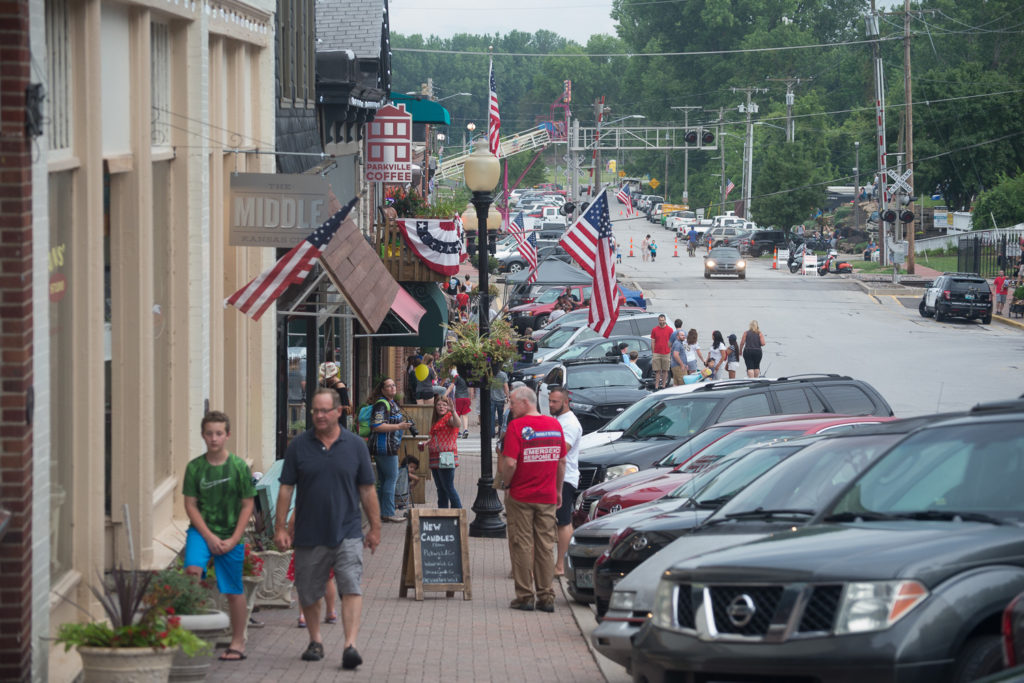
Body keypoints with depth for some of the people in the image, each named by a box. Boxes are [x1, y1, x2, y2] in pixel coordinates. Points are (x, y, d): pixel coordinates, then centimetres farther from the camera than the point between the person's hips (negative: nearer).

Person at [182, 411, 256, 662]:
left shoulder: (239, 467, -5)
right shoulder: (194, 467, -2)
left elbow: (247, 505, -2)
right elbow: (191, 505, 0)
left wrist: (233, 539, -8)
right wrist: (209, 536, -10)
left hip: (230, 535, -1)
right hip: (201, 530, 1)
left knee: (233, 591, 5)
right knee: (192, 569, -27)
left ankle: (238, 643, 18)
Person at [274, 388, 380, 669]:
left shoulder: (355, 445, 3)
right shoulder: (299, 446, 2)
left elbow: (367, 490, 7)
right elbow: (286, 488, 4)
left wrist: (375, 528, 8)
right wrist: (280, 527, 0)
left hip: (347, 533, -1)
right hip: (309, 535, 1)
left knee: (352, 588, -14)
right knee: (308, 593, 10)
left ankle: (350, 645, -18)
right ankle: (315, 641, 29)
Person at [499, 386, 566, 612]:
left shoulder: (517, 426, -13)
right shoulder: (554, 424, 4)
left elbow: (510, 463, -19)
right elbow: (562, 461, 10)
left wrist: (507, 484, -1)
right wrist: (558, 490, 19)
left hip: (521, 496, -5)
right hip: (547, 496, 5)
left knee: (521, 546, 3)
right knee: (546, 546, 9)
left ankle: (525, 596, 4)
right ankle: (546, 597, 10)